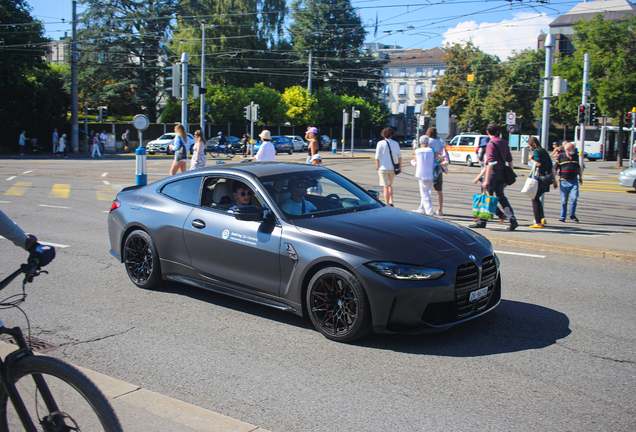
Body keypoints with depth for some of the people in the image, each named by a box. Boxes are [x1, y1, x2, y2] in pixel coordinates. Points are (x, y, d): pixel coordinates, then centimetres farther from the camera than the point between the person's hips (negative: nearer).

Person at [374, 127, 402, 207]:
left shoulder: (381, 143, -6)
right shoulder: (396, 143, 3)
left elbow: (377, 157, -8)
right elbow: (399, 156, 3)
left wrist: (377, 167, 0)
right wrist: (400, 167, 9)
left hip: (383, 168, -3)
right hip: (392, 168, 3)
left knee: (386, 187, -1)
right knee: (390, 185, 22)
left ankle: (387, 205, -2)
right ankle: (391, 202, 11)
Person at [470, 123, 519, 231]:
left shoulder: (491, 144, -12)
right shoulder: (504, 142, 11)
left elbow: (490, 163, -19)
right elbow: (510, 160, 13)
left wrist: (486, 180, -20)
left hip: (493, 172, -7)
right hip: (502, 172, 7)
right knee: (501, 196, 13)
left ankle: (482, 221, 9)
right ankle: (512, 219, 3)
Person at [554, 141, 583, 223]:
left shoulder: (575, 157, 9)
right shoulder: (560, 157, -4)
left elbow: (578, 168, 24)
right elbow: (554, 169, -1)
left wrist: (580, 177, 19)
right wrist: (554, 181, -3)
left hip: (574, 182, 3)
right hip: (564, 182, -3)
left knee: (574, 198, -7)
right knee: (564, 200, 3)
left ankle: (572, 215, 10)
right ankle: (563, 216, 17)